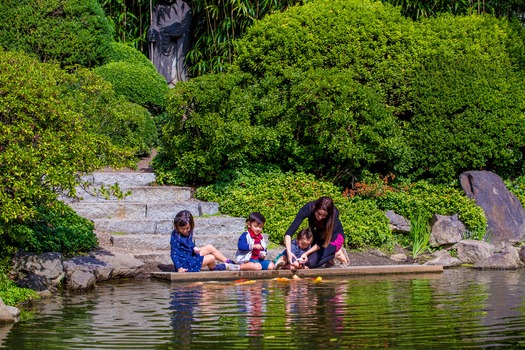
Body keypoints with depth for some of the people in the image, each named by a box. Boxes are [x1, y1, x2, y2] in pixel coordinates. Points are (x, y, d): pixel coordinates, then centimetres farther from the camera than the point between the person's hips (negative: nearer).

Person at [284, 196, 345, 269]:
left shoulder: (334, 214, -35)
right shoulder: (308, 208, -30)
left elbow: (323, 241, -28)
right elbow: (289, 233, -31)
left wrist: (306, 253, -36)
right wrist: (289, 252, -45)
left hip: (334, 236, -4)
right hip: (318, 235, 4)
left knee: (311, 263, -22)